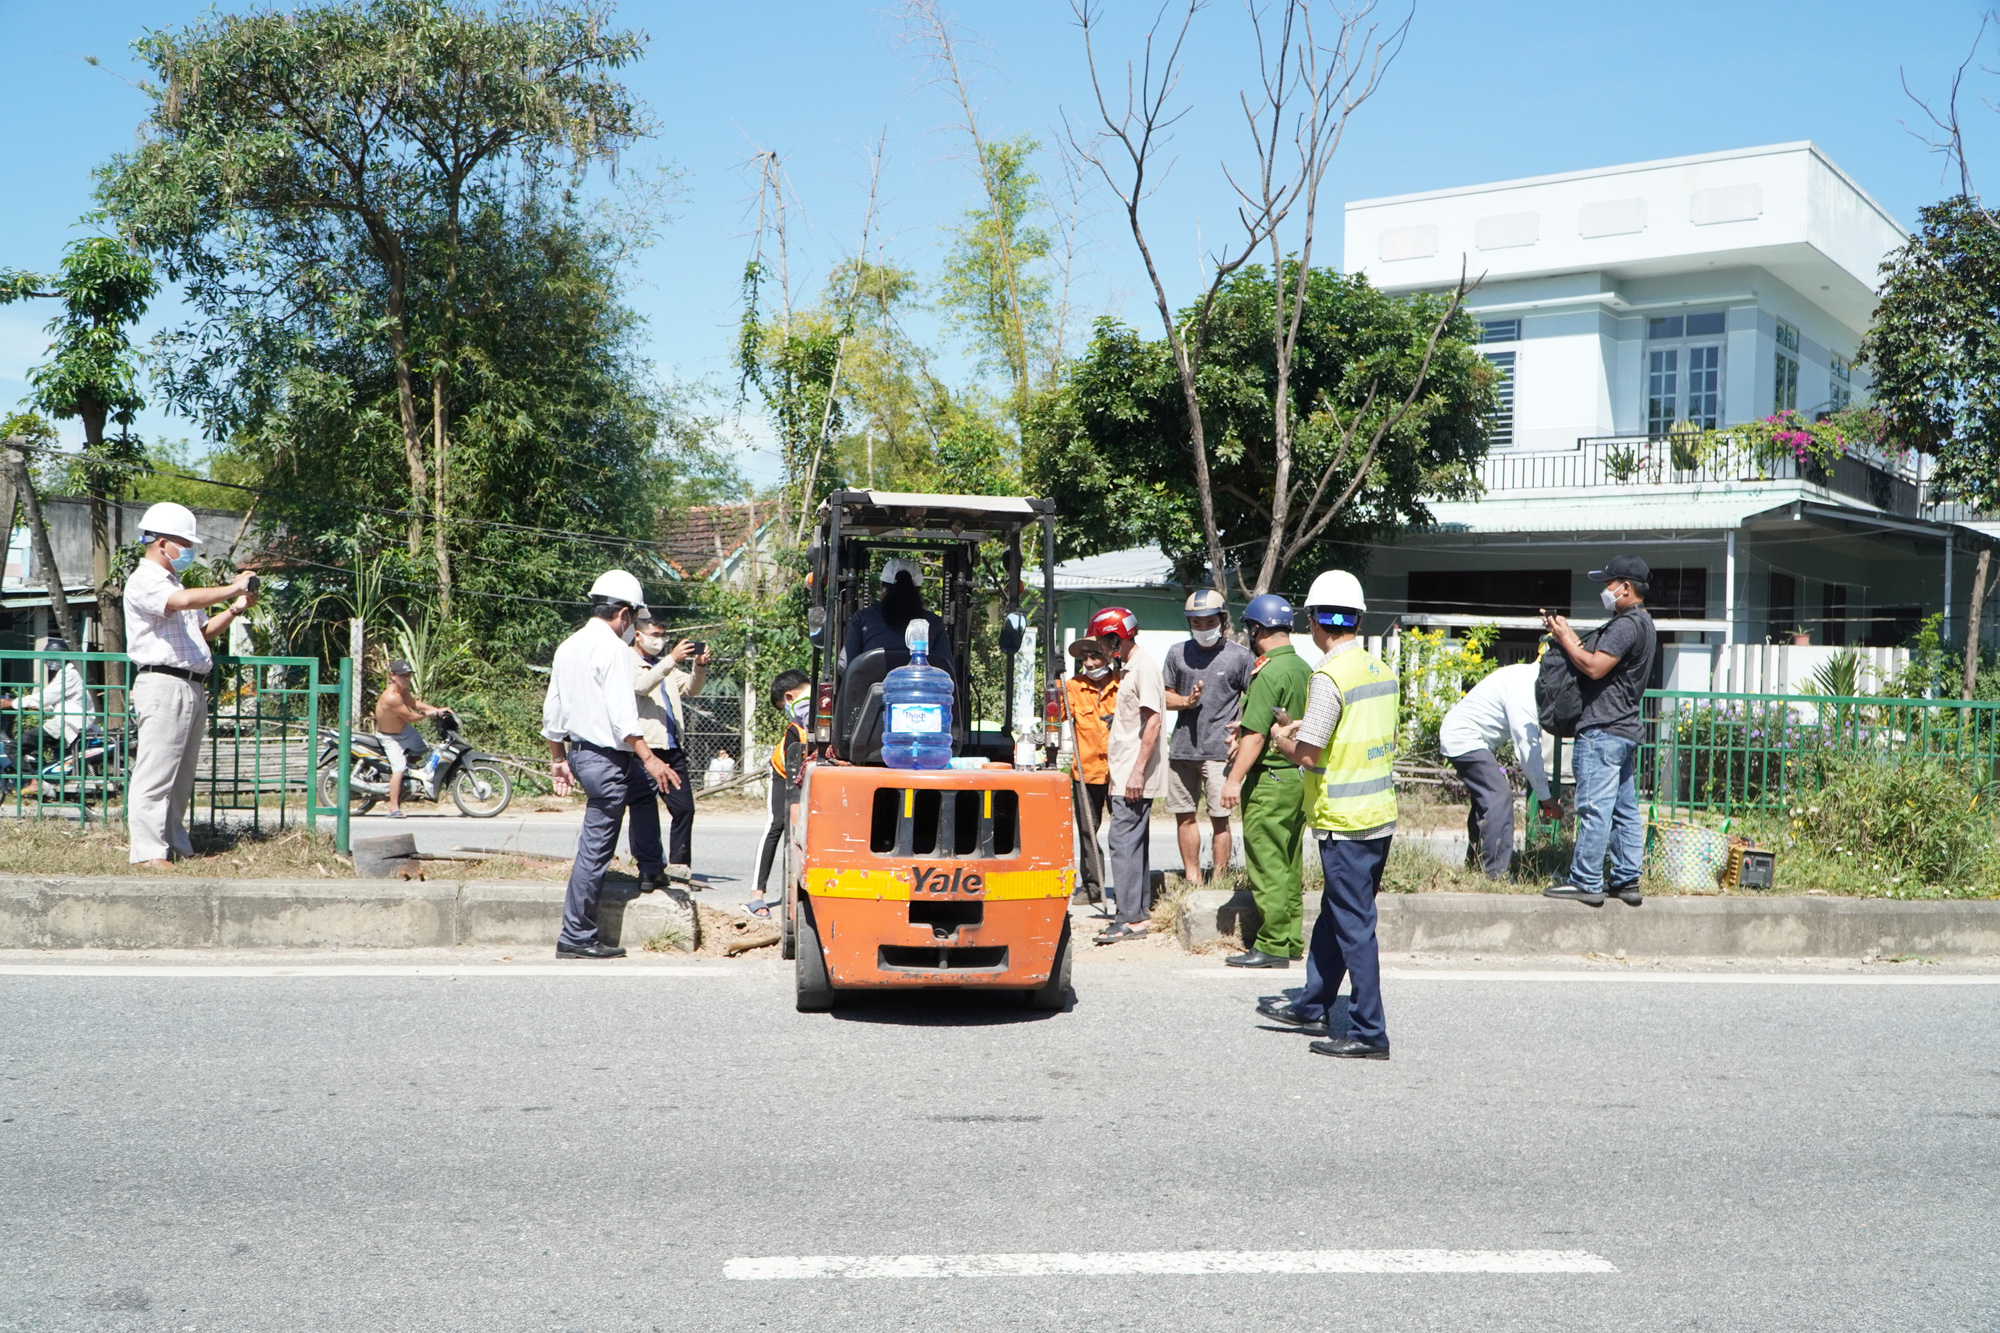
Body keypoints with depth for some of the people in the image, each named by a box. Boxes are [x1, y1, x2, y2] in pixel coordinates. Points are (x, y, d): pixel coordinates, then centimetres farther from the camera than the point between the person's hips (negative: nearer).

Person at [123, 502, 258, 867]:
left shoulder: (172, 583, 25)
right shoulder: (143, 581, -6)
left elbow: (202, 632, 28)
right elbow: (185, 600, -25)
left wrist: (235, 610, 12)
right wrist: (233, 589, -14)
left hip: (192, 687, 10)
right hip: (163, 684, -10)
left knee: (182, 777, 11)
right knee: (155, 774, -10)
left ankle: (175, 845, 16)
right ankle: (148, 851, -11)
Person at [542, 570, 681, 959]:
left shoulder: (568, 646, 13)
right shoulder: (613, 648, -14)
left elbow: (552, 711, 18)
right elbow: (621, 714, -24)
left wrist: (558, 759, 26)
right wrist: (649, 758, -24)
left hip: (578, 751, 10)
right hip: (606, 759, -10)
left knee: (650, 780, 27)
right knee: (595, 850, -4)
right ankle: (576, 938, 0)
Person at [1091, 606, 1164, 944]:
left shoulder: (1144, 666, -13)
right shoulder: (1128, 667, 17)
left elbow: (1153, 720, -20)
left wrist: (1138, 771, -23)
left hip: (1136, 776, -10)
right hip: (1125, 774, 10)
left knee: (1124, 841, -12)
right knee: (1135, 841, 13)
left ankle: (1130, 918, -11)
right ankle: (1140, 910, 19)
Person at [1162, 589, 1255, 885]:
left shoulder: (1240, 656, 2)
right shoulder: (1177, 653, 11)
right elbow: (1164, 695, 15)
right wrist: (1186, 701, -6)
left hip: (1220, 750, -4)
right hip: (1182, 747, 4)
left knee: (1219, 817, -7)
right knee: (1184, 815, 9)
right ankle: (1192, 878, 20)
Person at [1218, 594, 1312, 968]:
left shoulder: (1270, 672, -17)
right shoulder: (1303, 668, 10)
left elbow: (1256, 734, -21)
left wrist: (1235, 779, -18)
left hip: (1270, 779, -9)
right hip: (1299, 776, 9)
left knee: (1267, 864, -4)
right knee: (1289, 863, 14)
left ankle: (1271, 946, -1)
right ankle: (1292, 940, 20)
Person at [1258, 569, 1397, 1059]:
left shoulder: (1330, 675, -18)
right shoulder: (1381, 670, 8)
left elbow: (1307, 753, -21)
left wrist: (1281, 738, 1)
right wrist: (1309, 729, 20)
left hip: (1345, 821, -9)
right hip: (1380, 814, 9)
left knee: (1354, 926, -2)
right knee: (1335, 915, 20)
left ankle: (1369, 1032, 4)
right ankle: (1313, 1005, 33)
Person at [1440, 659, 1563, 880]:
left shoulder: (1529, 678, 7)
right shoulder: (1523, 688, -24)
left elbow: (1532, 739, 9)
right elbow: (1527, 748, -24)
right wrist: (1544, 796, -18)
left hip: (1458, 735, 11)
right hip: (1464, 740, -11)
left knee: (1487, 798, 17)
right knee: (1499, 796, -15)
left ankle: (1475, 862, 26)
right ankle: (1497, 873, -15)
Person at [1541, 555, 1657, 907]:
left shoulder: (1627, 625, -15)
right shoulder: (1641, 623, 19)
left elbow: (1594, 667, -21)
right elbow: (1593, 653, 20)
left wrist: (1564, 637, -9)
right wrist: (1567, 631, 11)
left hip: (1602, 732, -11)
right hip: (1625, 730, 11)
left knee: (1594, 808, -8)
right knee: (1625, 809, 11)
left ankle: (1585, 882, -7)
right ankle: (1627, 881, 15)